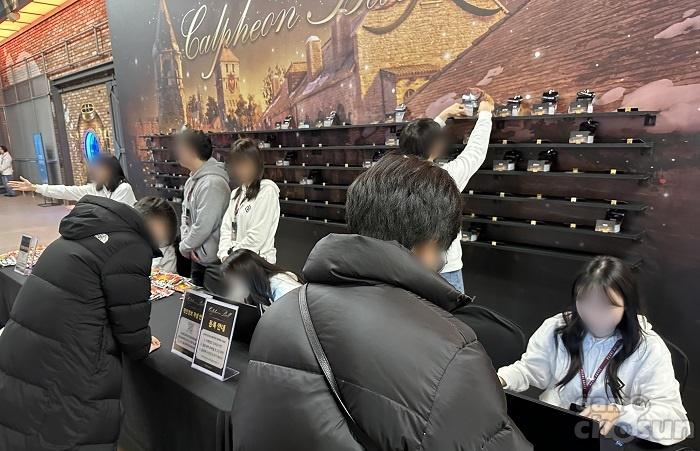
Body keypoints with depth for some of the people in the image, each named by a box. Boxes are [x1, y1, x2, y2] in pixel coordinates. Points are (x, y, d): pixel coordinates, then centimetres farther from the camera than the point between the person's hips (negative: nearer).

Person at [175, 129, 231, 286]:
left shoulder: (212, 183, -23)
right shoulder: (192, 180, 6)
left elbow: (203, 226, -24)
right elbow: (186, 213, 13)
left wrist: (185, 247, -10)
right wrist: (186, 241, -2)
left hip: (211, 260, -9)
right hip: (197, 256, 9)